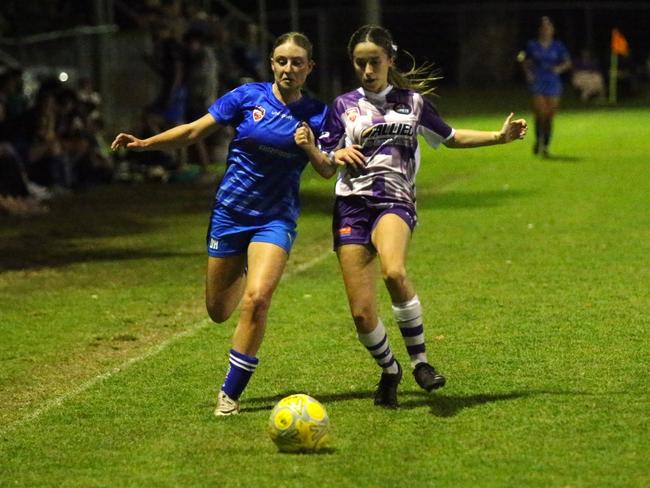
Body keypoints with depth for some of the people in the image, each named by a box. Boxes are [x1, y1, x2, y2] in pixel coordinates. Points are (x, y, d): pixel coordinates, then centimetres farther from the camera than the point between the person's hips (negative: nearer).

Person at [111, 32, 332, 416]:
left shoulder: (316, 114, -3)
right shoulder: (249, 96, -4)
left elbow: (327, 171, 1)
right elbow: (195, 131, -1)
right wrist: (145, 144, -12)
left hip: (275, 219, -2)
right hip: (230, 212, 2)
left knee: (256, 300, -23)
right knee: (219, 311, 10)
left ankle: (231, 393, -10)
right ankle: (243, 273, 50)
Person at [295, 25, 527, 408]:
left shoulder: (413, 101, 13)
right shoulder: (345, 106, 11)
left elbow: (450, 138, 28)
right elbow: (326, 166, 9)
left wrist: (499, 137, 19)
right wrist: (311, 148, -13)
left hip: (395, 202, -1)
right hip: (352, 205, 1)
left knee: (394, 271, -35)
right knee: (362, 313, -8)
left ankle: (420, 361, -18)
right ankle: (389, 370, 21)